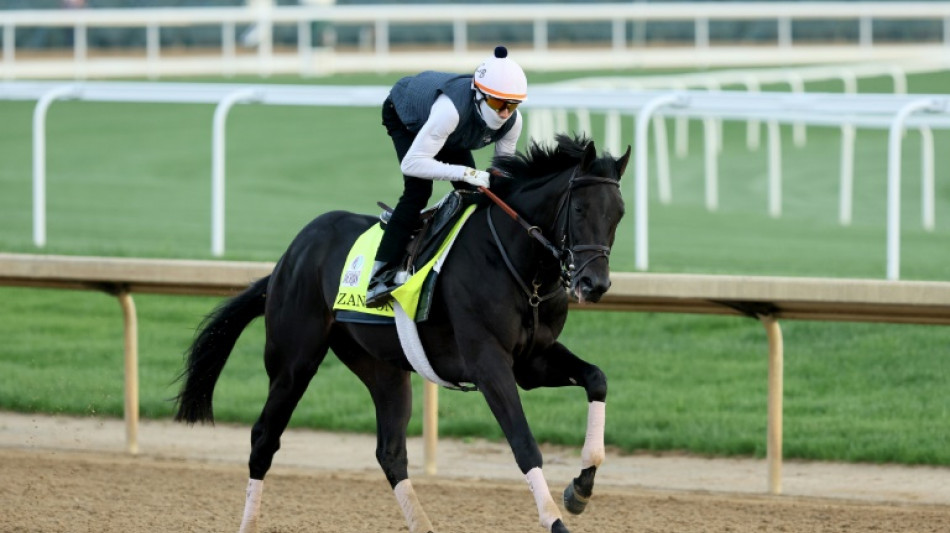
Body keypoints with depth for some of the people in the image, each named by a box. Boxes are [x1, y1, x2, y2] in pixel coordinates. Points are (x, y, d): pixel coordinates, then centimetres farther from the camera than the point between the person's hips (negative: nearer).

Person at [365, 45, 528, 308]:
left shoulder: (512, 121, -29)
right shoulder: (450, 109, -49)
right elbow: (412, 163, -51)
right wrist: (465, 172, -58)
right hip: (402, 116, -6)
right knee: (418, 189, -25)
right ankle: (381, 275, -27)